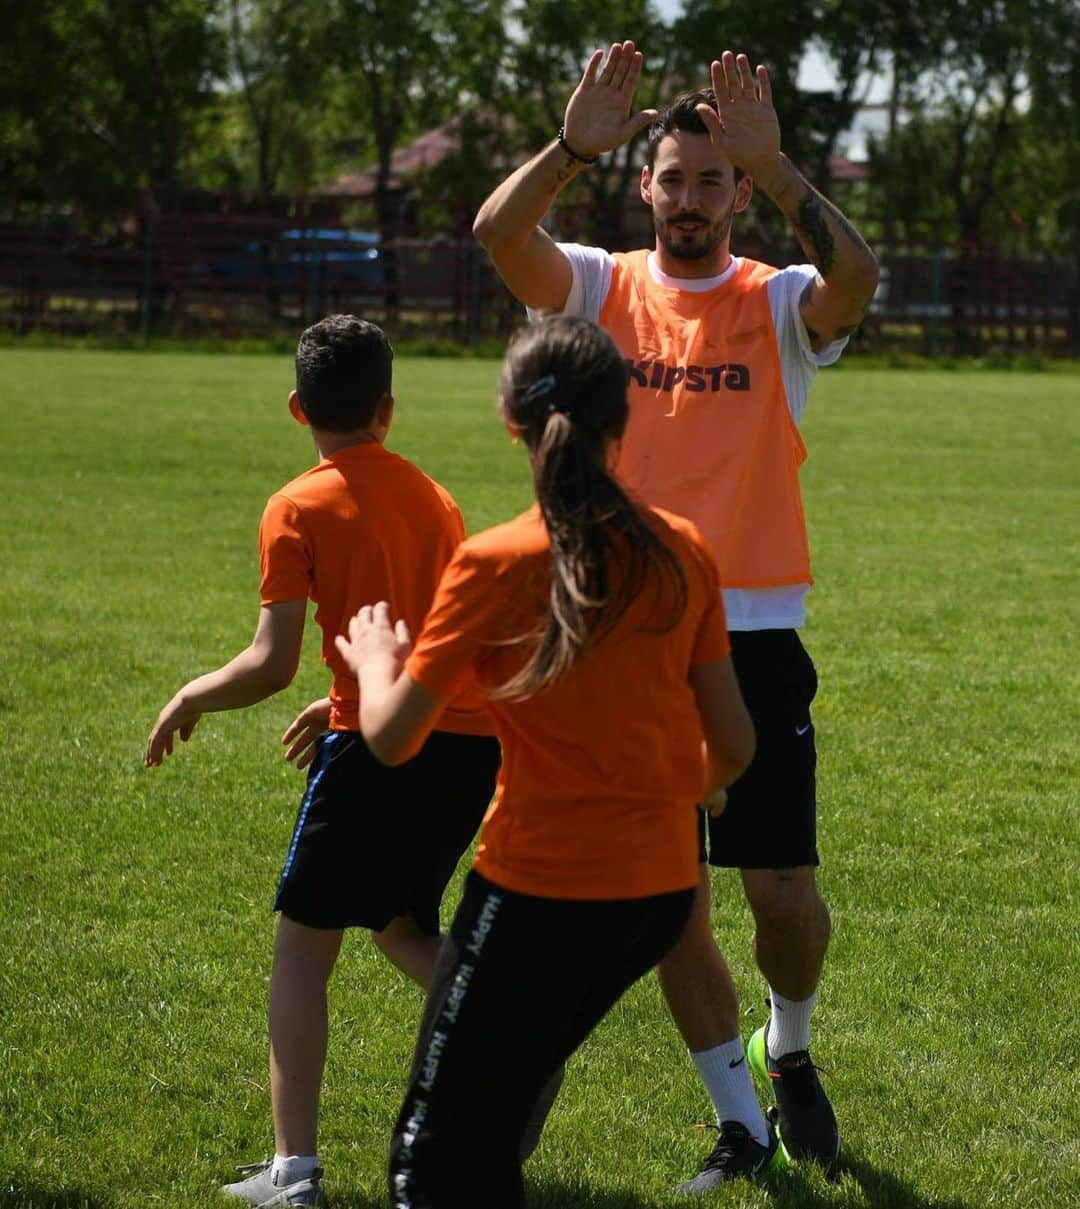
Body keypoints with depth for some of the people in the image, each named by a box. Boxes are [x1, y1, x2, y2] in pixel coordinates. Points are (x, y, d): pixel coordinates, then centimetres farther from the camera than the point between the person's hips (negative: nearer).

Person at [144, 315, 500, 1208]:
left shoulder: (300, 508, -3)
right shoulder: (434, 497, 16)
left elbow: (272, 664, -9)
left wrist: (191, 698, 9)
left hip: (380, 745, -6)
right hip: (474, 739, 6)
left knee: (304, 943, 5)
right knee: (402, 923, 25)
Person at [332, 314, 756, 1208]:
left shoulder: (495, 565, -12)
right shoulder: (682, 552, 1)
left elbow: (392, 739, -9)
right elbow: (734, 746, 5)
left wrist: (374, 660, 13)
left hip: (540, 887, -6)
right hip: (664, 887, 6)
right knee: (491, 1118, 24)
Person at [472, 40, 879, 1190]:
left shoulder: (779, 306, 0)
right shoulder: (605, 290, 4)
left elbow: (858, 275, -23)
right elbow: (498, 232, -15)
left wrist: (774, 164, -33)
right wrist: (572, 148, -31)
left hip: (755, 641, -1)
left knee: (784, 891, -3)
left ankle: (789, 1050, 30)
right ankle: (739, 1123, 20)